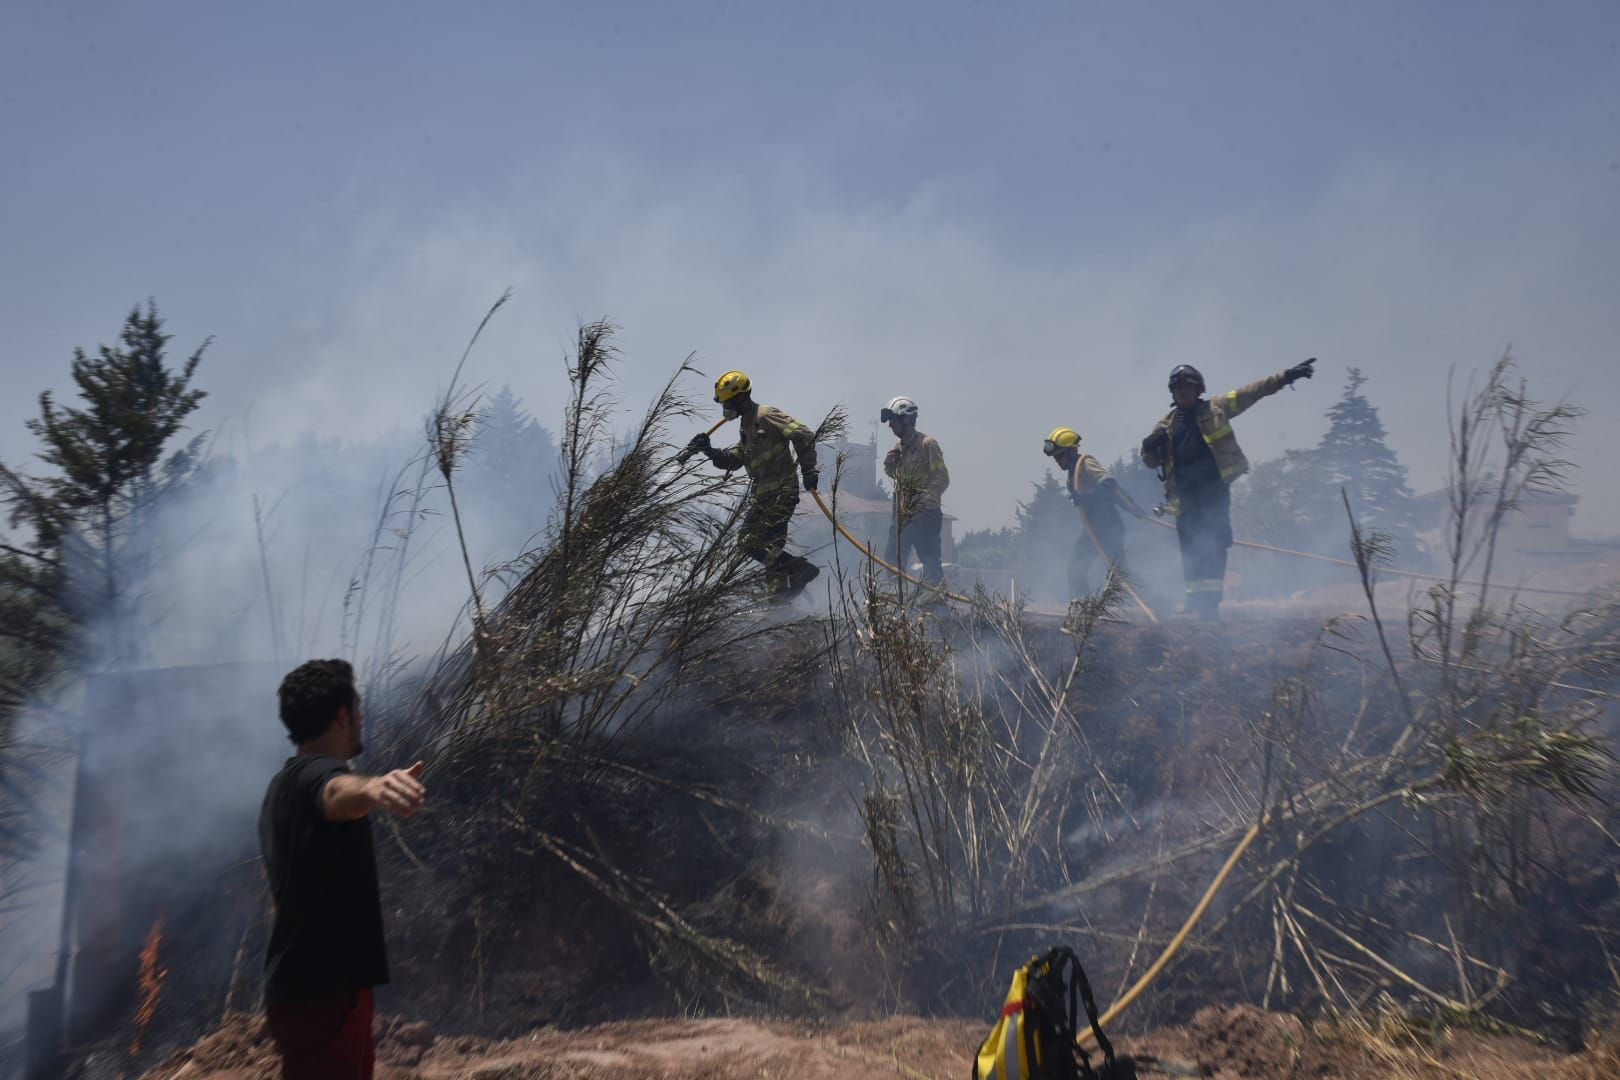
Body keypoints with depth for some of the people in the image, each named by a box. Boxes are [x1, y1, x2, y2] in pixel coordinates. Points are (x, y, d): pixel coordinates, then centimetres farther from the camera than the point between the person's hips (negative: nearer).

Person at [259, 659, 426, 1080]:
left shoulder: (284, 786, 15)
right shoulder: (318, 773, -16)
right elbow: (339, 793, -42)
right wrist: (371, 788, -63)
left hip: (300, 986, 10)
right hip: (327, 990, -10)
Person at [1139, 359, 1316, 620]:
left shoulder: (1215, 410, 8)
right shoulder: (1166, 425, 16)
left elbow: (1251, 393, 4)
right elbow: (1151, 462, 18)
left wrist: (1285, 377, -5)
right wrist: (1150, 447, -5)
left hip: (1214, 490, -3)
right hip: (1186, 496, 3)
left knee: (1214, 546, -10)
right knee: (1190, 551, 5)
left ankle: (1210, 605, -11)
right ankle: (1195, 605, 12)